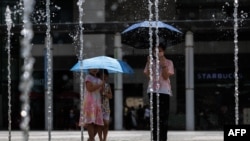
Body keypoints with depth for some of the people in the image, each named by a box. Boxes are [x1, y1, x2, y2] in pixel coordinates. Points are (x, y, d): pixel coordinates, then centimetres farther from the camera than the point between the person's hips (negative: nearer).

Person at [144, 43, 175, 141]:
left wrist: (163, 64, -15)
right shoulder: (151, 62, 11)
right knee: (154, 115, 4)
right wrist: (149, 64, -8)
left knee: (163, 116, -5)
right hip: (152, 90, 3)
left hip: (164, 91, -3)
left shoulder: (168, 62, 4)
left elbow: (166, 76, -6)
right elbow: (148, 75, 1)